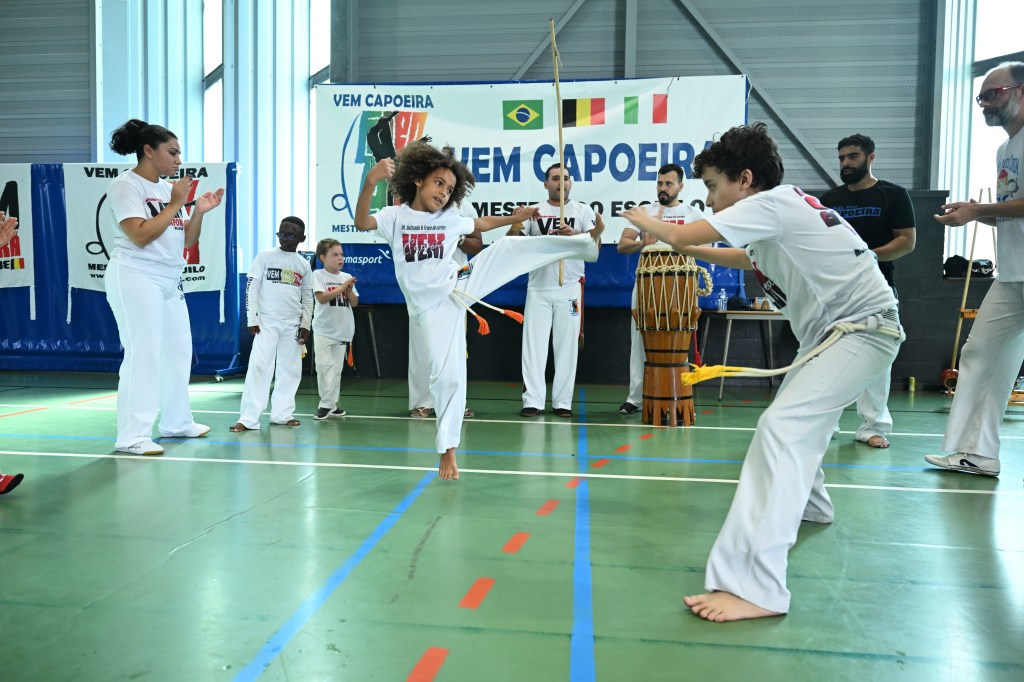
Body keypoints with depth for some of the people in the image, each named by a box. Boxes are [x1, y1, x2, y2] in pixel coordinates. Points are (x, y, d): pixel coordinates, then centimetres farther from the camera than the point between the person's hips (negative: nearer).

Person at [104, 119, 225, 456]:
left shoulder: (168, 189, 14)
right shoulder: (125, 185, -7)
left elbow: (187, 241, 15)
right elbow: (140, 236, -19)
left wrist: (199, 210, 0)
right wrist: (175, 205, -13)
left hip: (170, 280, 8)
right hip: (135, 278, -8)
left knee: (179, 350, 12)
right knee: (143, 354, -12)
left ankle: (177, 422, 24)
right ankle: (132, 436, -7)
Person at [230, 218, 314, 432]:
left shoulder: (304, 264, 8)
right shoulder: (265, 256, 0)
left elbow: (308, 297, 11)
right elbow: (251, 287, -2)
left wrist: (305, 324, 4)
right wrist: (252, 318, -8)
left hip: (293, 324, 4)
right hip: (267, 321, -3)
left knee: (290, 369, 5)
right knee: (259, 366, -11)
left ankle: (282, 414, 15)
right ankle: (249, 418, -9)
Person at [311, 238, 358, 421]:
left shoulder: (347, 277, 9)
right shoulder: (318, 275, -4)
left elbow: (355, 303, 9)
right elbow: (321, 298, -17)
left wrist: (350, 290, -9)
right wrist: (342, 287, -18)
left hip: (342, 330, 5)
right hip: (323, 330, -5)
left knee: (337, 368, 7)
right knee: (325, 366, -8)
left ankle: (330, 405, 14)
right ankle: (327, 404, 0)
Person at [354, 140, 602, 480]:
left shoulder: (450, 219, 6)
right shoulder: (396, 216, -5)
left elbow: (481, 223, 24)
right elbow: (361, 222, -23)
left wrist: (514, 217, 21)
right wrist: (371, 181, -38)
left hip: (458, 287, 3)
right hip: (431, 306, -3)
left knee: (506, 248, -8)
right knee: (447, 375, -6)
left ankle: (587, 244, 3)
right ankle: (447, 449, 10)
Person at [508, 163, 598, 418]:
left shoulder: (583, 210, 7)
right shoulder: (534, 211, 10)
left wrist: (574, 235, -22)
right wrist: (516, 222, -18)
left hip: (569, 289, 0)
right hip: (538, 289, 1)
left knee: (567, 345, 2)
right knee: (533, 344, -2)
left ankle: (562, 402, 9)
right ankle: (533, 401, 2)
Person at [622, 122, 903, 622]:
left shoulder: (771, 204, -17)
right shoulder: (780, 210, 11)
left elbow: (680, 236, -19)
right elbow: (748, 259, 29)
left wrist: (648, 223, 2)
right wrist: (690, 249, 20)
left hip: (863, 328, -11)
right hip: (835, 330, 11)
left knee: (782, 427, -26)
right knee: (801, 416, 28)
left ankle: (755, 586, -31)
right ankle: (807, 505, 55)